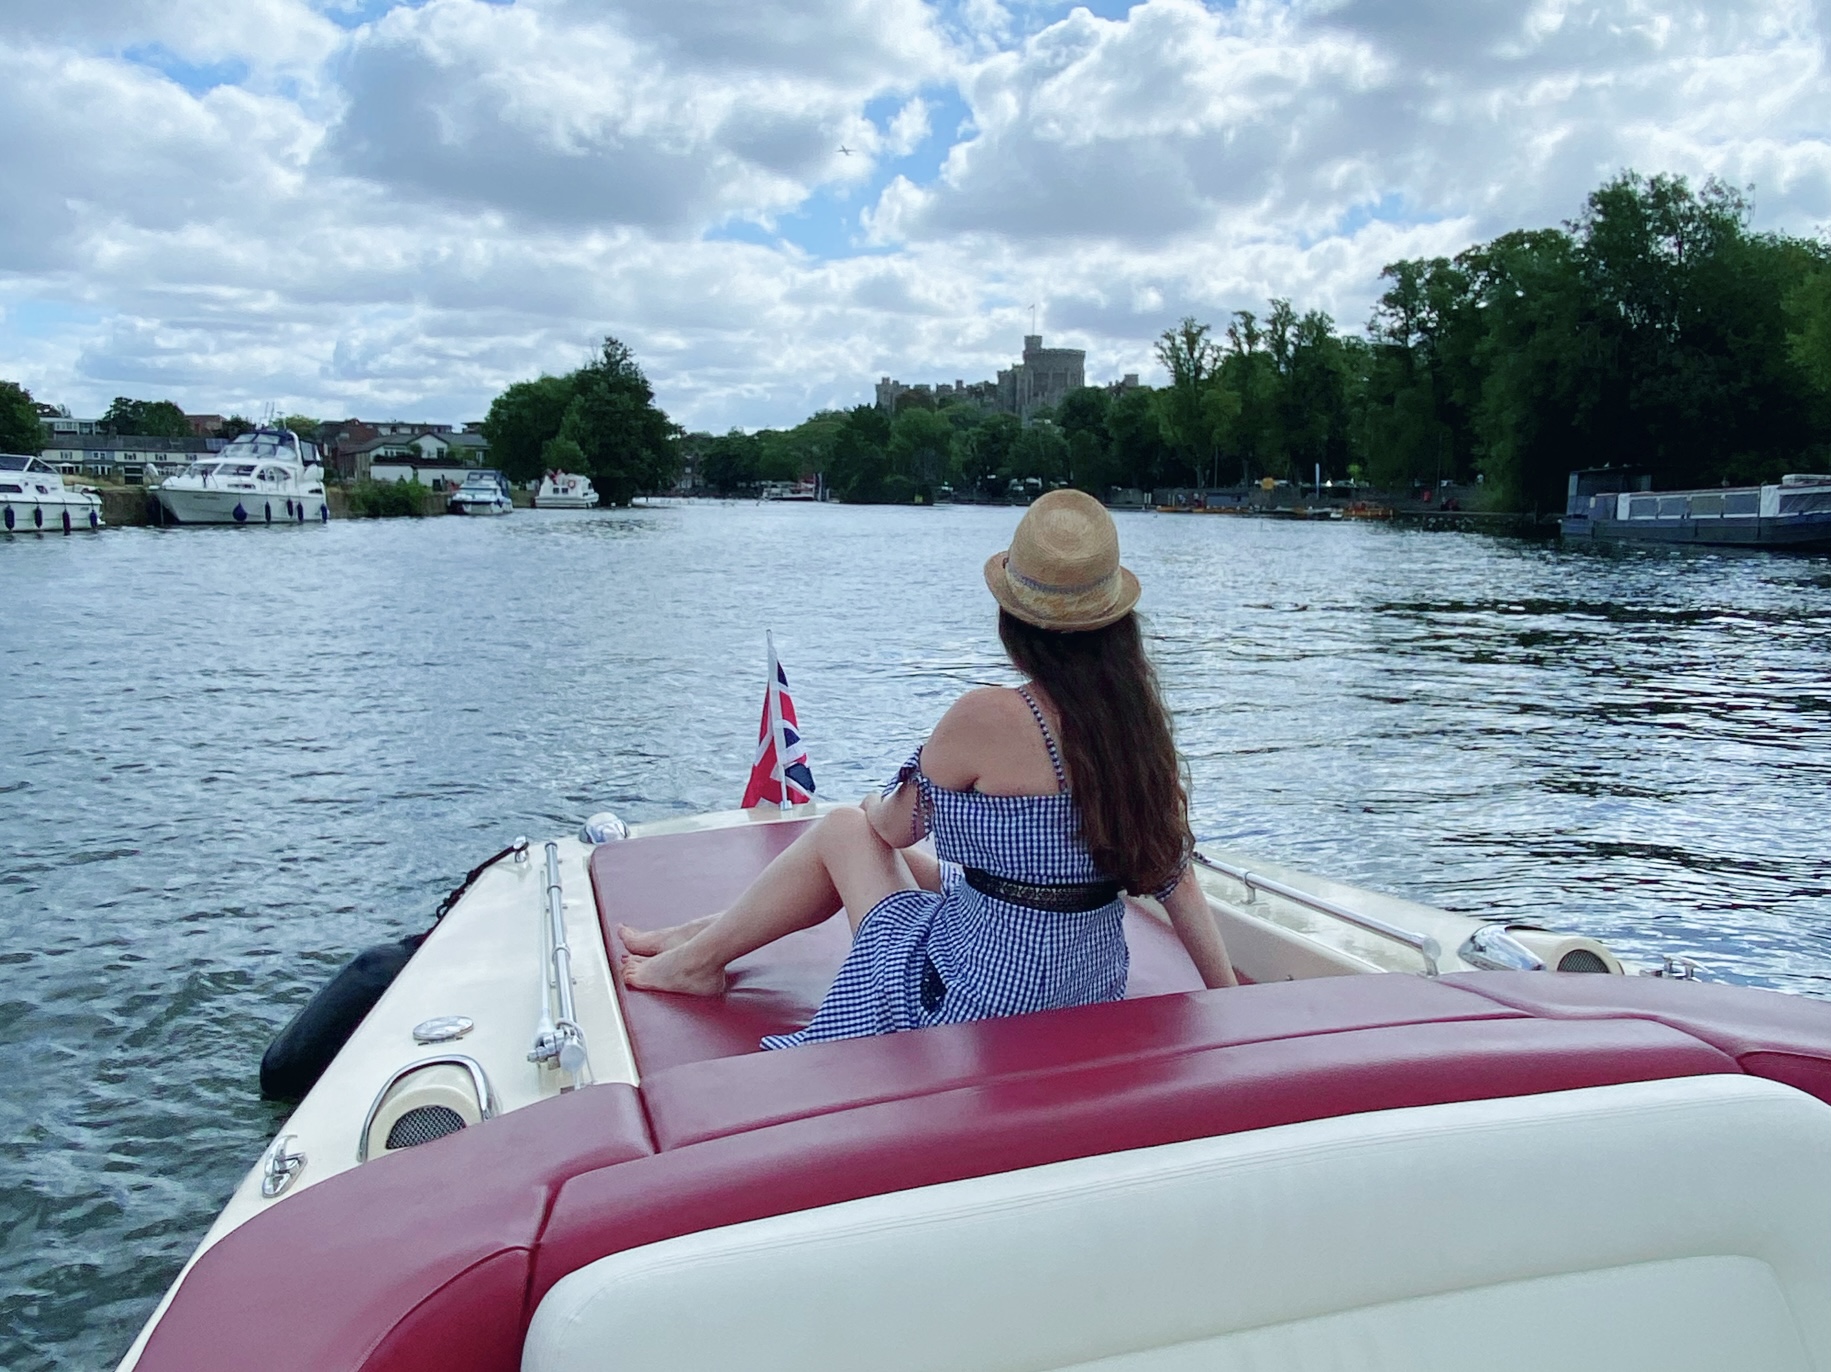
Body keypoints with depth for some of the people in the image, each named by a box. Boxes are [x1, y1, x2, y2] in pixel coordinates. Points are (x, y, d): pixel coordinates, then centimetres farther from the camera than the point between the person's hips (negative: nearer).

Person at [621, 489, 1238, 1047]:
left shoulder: (987, 717, -23)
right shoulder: (1139, 722, -5)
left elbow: (898, 825, -6)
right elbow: (1178, 880, -2)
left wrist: (877, 805, 18)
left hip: (985, 999, -6)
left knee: (846, 829, 13)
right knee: (857, 832, 20)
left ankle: (699, 958, 30)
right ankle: (706, 934, 39)